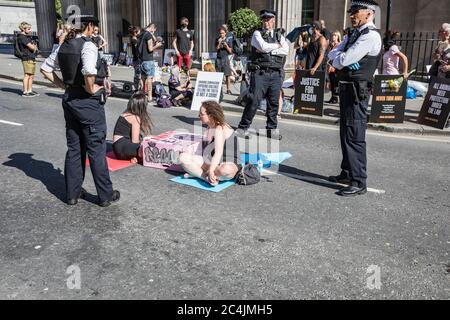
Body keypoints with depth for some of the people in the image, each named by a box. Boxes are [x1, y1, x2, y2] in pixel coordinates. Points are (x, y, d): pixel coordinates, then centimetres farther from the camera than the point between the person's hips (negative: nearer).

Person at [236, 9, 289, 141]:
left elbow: (286, 50, -2)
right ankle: (243, 127, 2)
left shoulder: (279, 35, 16)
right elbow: (263, 46, -14)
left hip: (275, 74, 4)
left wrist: (268, 50, -9)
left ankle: (272, 129, 18)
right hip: (260, 72, -4)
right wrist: (277, 45, 1)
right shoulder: (257, 33, 6)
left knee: (274, 102, 7)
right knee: (254, 101, -8)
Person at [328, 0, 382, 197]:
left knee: (354, 137, -10)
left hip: (357, 91, -10)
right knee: (346, 134, 16)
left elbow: (343, 60, -19)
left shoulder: (370, 36, -13)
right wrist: (342, 58, -8)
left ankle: (359, 183, -6)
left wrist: (338, 59, 2)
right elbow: (332, 54, 11)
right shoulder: (354, 34, 18)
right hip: (346, 88, 10)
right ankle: (347, 173, 29)